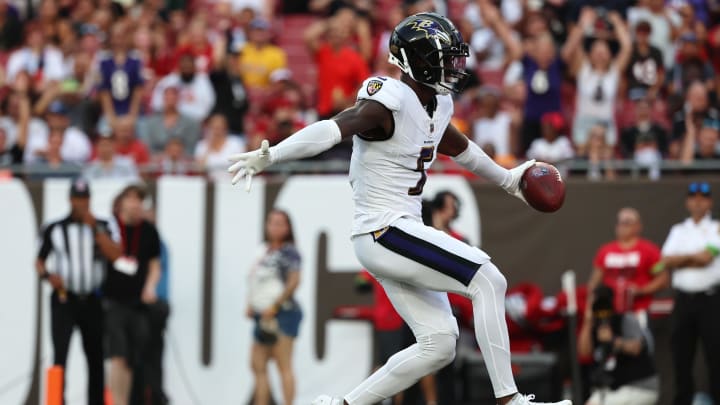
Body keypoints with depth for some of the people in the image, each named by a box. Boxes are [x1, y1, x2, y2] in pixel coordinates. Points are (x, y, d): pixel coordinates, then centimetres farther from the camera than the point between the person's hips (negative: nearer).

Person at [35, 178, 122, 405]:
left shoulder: (104, 227, 6)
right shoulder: (55, 229, 6)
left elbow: (115, 255, -10)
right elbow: (40, 262, 11)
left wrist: (94, 227, -15)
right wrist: (48, 274, -11)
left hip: (92, 301, 2)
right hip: (64, 299, -2)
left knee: (96, 358, 9)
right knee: (60, 354, -16)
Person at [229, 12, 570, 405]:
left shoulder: (437, 102, 11)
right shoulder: (391, 100, -17)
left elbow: (456, 146, 32)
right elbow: (331, 129, -32)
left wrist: (507, 179, 46)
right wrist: (269, 155, -46)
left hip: (400, 231, 10)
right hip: (385, 230, -10)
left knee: (439, 343, 5)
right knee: (488, 280, -15)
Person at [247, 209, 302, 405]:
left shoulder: (289, 252, -7)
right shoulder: (263, 251, 17)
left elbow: (294, 281, -16)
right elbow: (254, 281, 26)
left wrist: (274, 306, -17)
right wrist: (250, 305, 11)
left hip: (282, 313, -9)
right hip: (264, 316, 9)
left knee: (284, 365, -11)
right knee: (258, 365, 7)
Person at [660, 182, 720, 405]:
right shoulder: (678, 230, 16)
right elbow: (666, 261, 3)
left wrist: (680, 259, -4)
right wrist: (693, 257, -8)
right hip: (683, 298, 4)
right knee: (681, 351, 5)